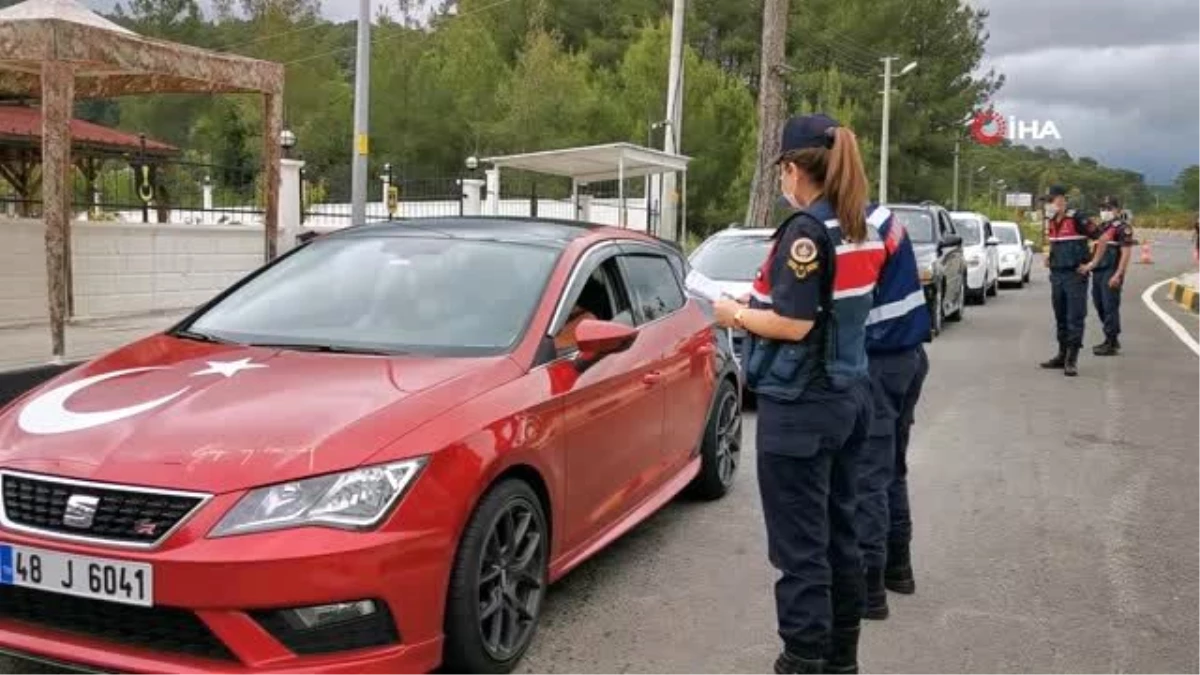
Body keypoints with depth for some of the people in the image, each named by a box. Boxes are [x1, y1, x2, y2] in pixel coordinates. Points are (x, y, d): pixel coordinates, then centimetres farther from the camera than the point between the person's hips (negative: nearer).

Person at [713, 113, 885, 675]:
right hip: (849, 395, 9)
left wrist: (737, 315, -4)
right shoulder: (863, 228, 10)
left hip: (800, 406, -9)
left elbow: (794, 325, -20)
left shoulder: (807, 230, -16)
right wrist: (761, 305, 18)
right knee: (838, 534, 16)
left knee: (801, 546, -1)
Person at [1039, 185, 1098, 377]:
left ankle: (1072, 360, -6)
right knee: (1060, 318, 13)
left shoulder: (1076, 219, -13)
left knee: (1075, 318, -6)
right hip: (1056, 275, 8)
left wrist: (1092, 264, -12)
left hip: (1075, 275, -8)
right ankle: (1062, 355, 22)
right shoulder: (1051, 222, 11)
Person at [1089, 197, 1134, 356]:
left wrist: (1118, 275, -20)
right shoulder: (1101, 227, 18)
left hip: (1111, 273, -9)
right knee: (1100, 306, 12)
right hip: (1098, 272, 9)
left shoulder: (1123, 228, -7)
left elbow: (1126, 253, -13)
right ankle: (1113, 340, 24)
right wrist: (1091, 265, 18)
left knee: (1110, 307, -7)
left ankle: (1110, 344, -3)